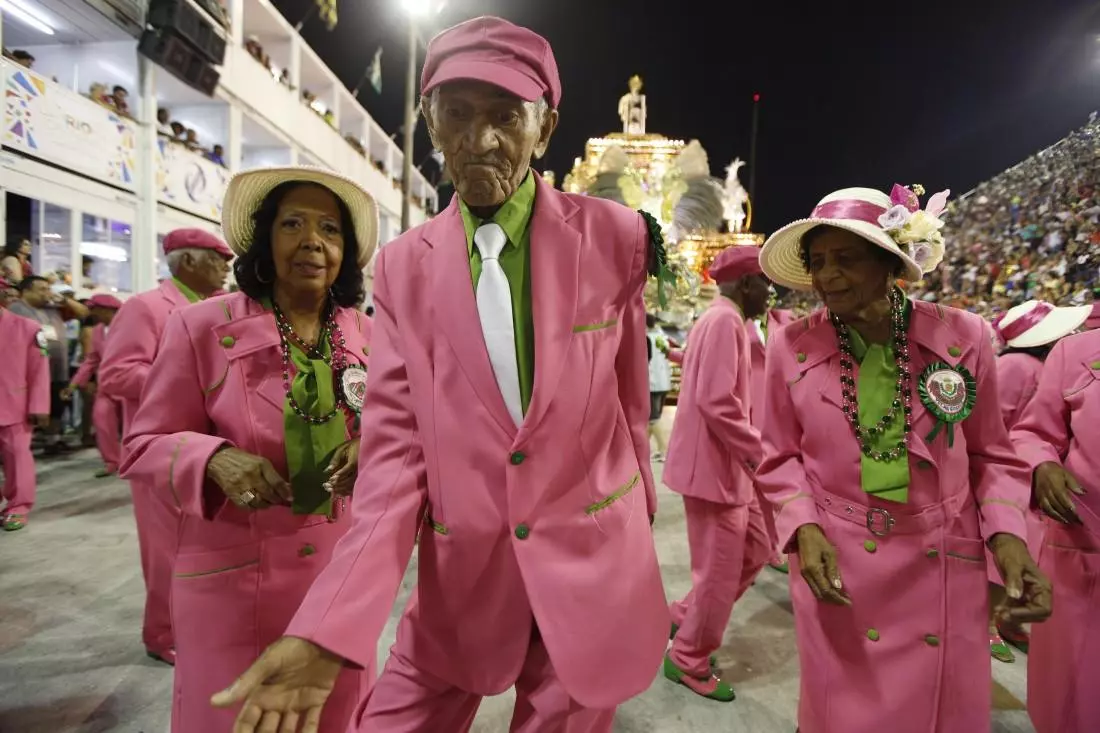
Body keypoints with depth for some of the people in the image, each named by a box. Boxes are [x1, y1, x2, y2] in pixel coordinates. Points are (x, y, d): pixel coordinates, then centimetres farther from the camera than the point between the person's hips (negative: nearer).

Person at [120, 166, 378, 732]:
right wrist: (214, 459, -24)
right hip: (234, 577, -3)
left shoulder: (366, 335, 1)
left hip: (343, 572, 3)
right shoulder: (201, 326, -8)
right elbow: (145, 447, -4)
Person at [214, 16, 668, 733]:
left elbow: (629, 397, 3)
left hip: (594, 563, 0)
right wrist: (330, 625, -17)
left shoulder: (613, 237, -7)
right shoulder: (404, 266, -4)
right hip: (460, 575, 1)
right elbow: (396, 447, -7)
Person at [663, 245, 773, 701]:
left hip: (727, 465, 10)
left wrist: (751, 450, 14)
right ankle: (688, 661, 23)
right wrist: (759, 451, -16)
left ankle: (684, 617, 31)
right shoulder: (724, 321, -18)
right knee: (719, 574, 3)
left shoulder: (726, 320, 15)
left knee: (756, 550, 19)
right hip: (714, 467, -10)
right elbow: (716, 402, -26)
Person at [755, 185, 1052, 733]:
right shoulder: (792, 346, -7)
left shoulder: (963, 335, -7)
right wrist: (804, 529, -13)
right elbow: (781, 458, 1)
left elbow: (990, 454, 4)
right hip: (835, 562, 0)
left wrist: (1007, 534, -10)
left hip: (943, 567, 1)